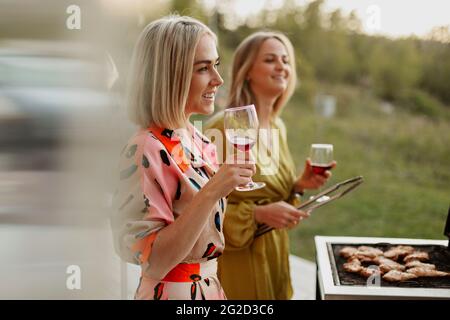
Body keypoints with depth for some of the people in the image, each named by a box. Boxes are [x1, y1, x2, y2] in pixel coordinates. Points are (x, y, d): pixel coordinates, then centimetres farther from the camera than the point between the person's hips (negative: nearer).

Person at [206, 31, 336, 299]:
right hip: (238, 260, -8)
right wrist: (257, 214, -25)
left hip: (275, 255, 8)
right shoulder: (224, 128, -18)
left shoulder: (278, 127, 7)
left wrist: (298, 186, 0)